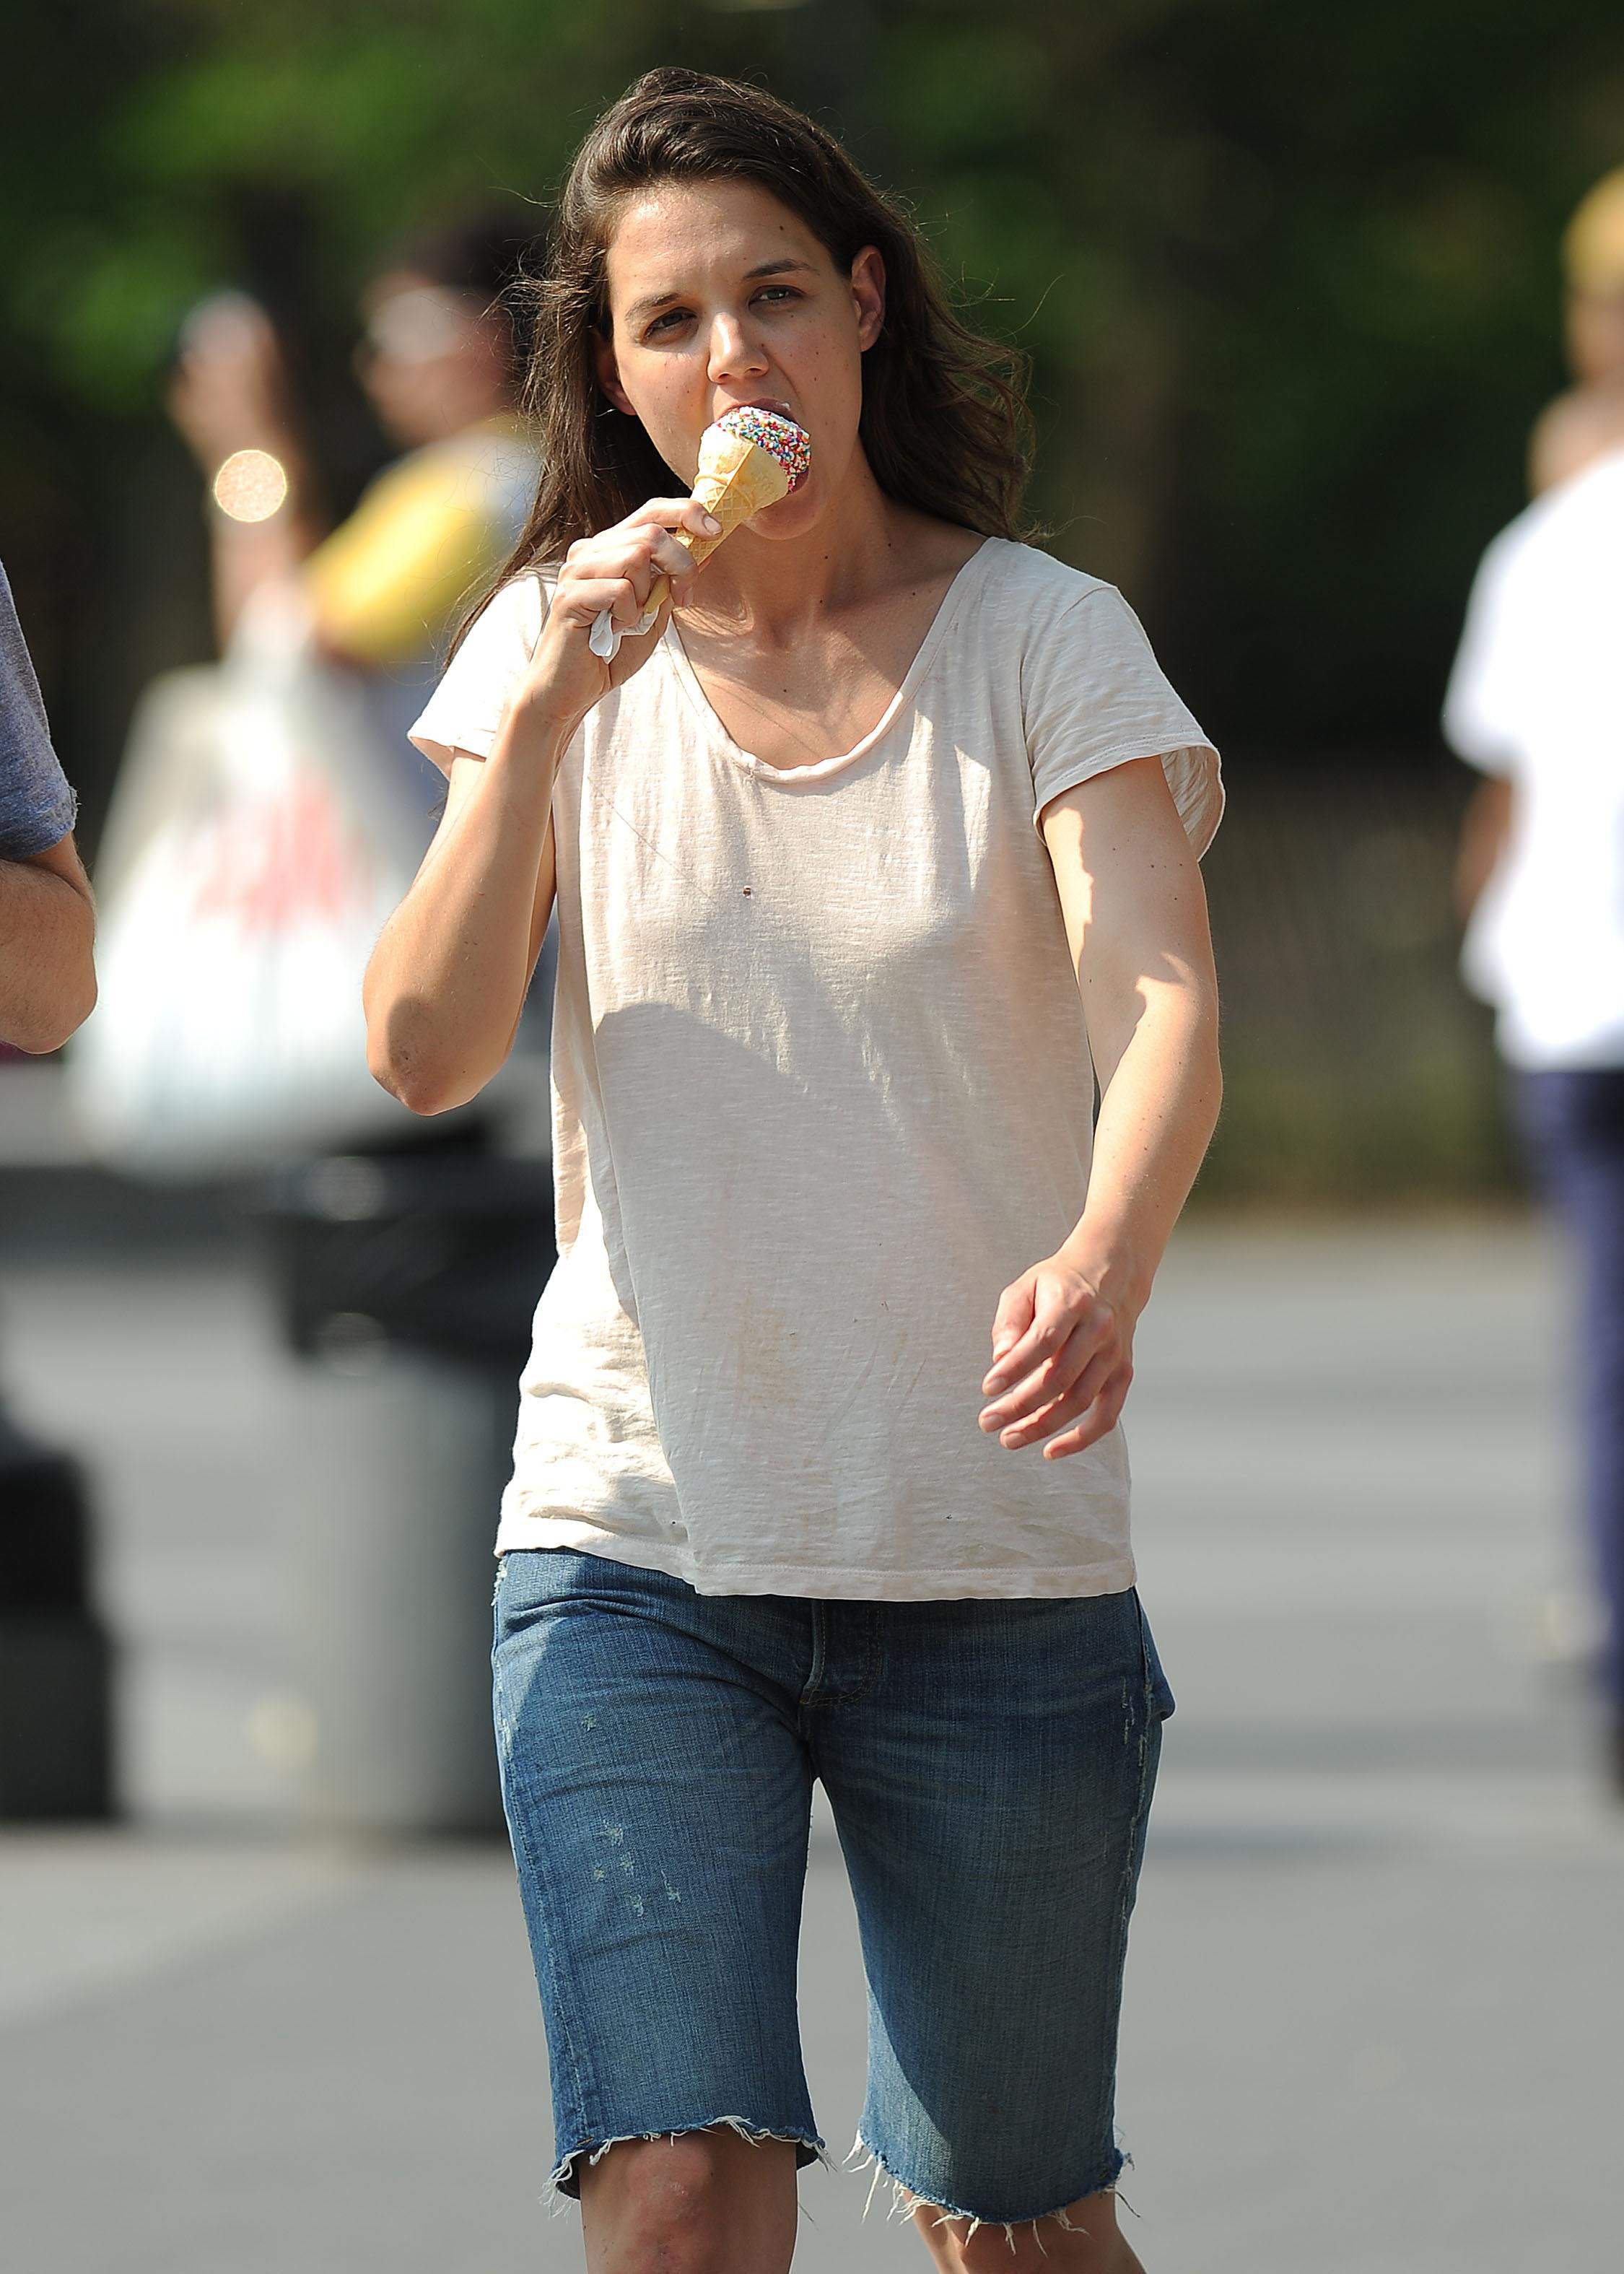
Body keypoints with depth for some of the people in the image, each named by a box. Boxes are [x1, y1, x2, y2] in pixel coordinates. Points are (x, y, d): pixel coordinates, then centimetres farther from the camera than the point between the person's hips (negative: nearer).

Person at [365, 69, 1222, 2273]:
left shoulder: (1047, 640, -2)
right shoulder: (563, 644, 4)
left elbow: (1161, 997, -17)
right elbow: (426, 1052, -5)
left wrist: (1105, 1261, -38)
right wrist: (547, 715, -17)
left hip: (999, 1561, 0)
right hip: (639, 1539, 0)